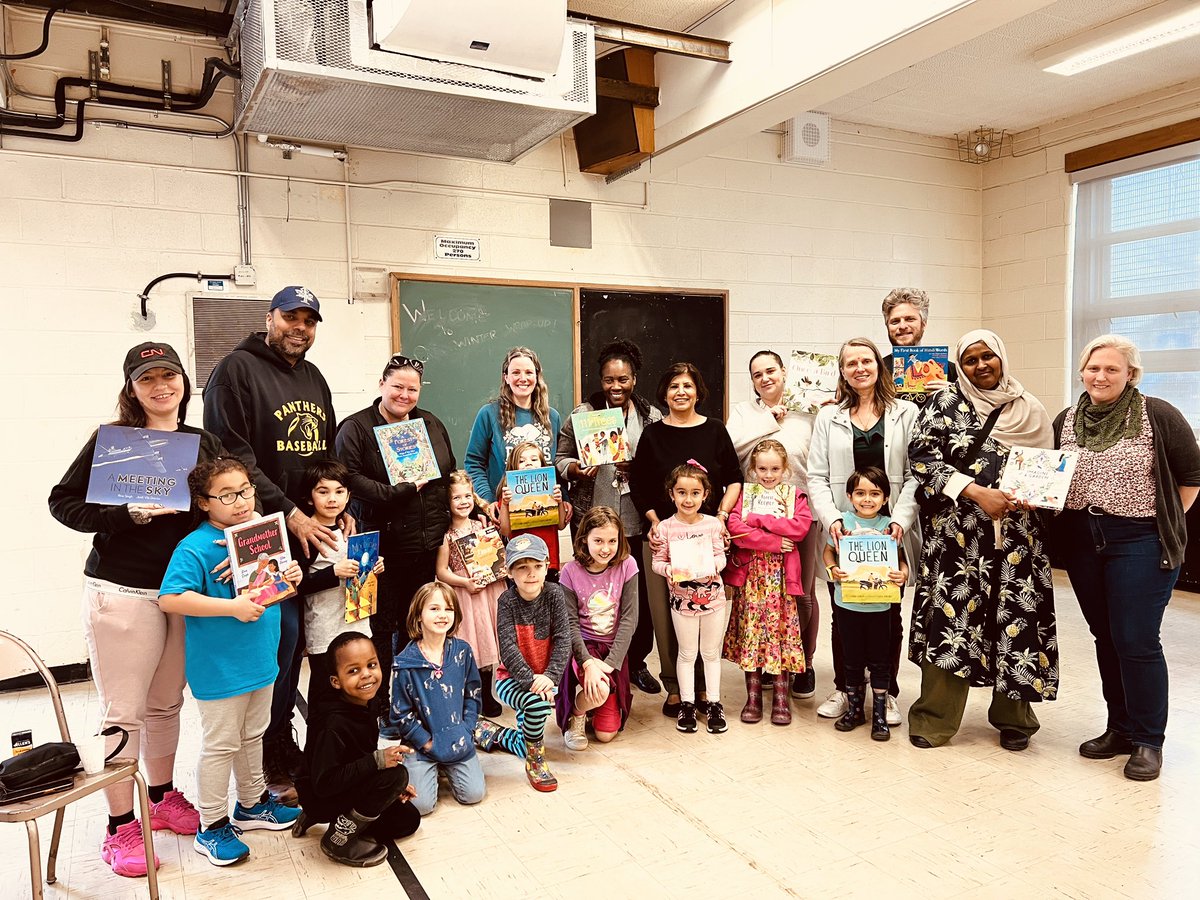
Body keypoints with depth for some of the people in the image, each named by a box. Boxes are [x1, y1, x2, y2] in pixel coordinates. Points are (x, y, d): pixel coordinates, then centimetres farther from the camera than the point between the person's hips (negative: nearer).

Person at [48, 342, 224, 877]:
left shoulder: (205, 444, 8)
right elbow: (63, 502, -5)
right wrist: (129, 515, -17)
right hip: (122, 591, -4)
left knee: (166, 703, 16)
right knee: (123, 712, 3)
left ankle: (162, 798, 35)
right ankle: (120, 829, 17)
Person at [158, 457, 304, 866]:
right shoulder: (195, 548, -19)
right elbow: (170, 599, -28)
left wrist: (290, 579, -6)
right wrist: (232, 608, -31)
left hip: (261, 659, 7)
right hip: (219, 668, -7)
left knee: (252, 736, 23)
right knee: (220, 745, 7)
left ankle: (252, 805, 41)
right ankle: (212, 827, 24)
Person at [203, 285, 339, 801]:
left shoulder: (314, 379, 18)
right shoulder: (237, 370, -6)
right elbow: (234, 457, -14)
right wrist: (289, 513, -18)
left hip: (314, 532, 7)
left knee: (293, 639, 12)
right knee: (282, 635, -6)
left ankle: (282, 744, 26)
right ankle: (273, 763, 10)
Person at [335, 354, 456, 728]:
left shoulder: (431, 424, 12)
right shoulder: (356, 428, -5)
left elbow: (450, 475, 16)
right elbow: (351, 478, -16)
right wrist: (399, 491, -20)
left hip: (428, 545, 5)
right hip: (381, 546, -5)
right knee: (381, 627, 6)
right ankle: (380, 709, 20)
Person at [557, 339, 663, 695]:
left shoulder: (651, 417, 7)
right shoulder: (582, 413, 5)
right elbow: (561, 458, 6)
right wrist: (577, 469, -15)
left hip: (635, 520, 1)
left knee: (638, 592, 5)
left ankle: (636, 661, 23)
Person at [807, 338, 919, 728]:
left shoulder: (906, 414, 6)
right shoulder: (829, 418, 8)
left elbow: (915, 474, 0)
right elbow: (816, 477, 3)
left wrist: (900, 520, -13)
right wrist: (832, 519, -12)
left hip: (890, 533, 0)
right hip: (843, 533, 1)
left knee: (889, 615, 8)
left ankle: (887, 692, 22)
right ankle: (843, 689, 22)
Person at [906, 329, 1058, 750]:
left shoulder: (1031, 410, 11)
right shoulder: (946, 403, 2)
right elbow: (923, 457, -8)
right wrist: (976, 491, -16)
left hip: (1017, 533, 3)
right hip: (957, 531, -3)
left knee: (1017, 618, 4)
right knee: (950, 616, -3)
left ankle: (1012, 716, 23)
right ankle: (935, 719, 9)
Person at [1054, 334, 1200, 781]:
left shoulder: (1159, 417, -6)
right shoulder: (1066, 421, 8)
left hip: (1139, 542, -5)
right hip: (1082, 542, 5)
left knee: (1136, 642, -3)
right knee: (1106, 638, 13)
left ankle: (1147, 740, 14)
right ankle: (1119, 728, 27)